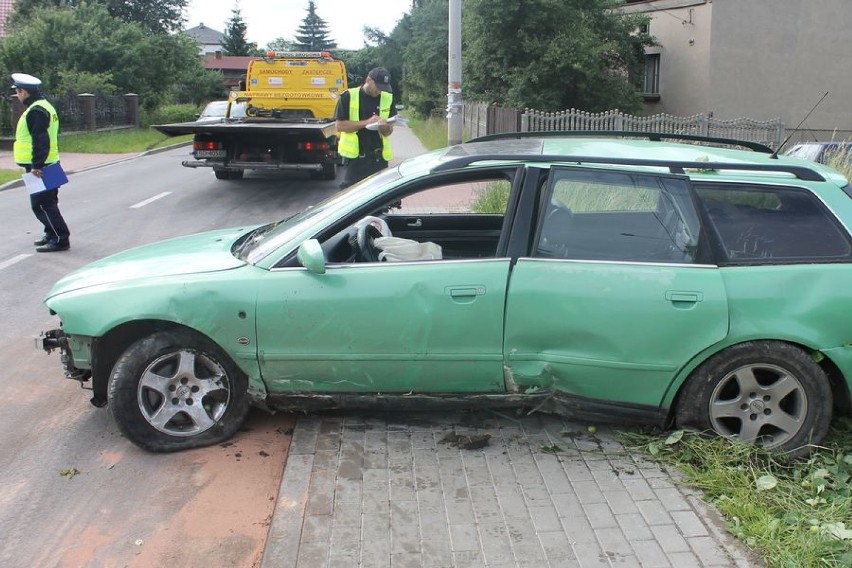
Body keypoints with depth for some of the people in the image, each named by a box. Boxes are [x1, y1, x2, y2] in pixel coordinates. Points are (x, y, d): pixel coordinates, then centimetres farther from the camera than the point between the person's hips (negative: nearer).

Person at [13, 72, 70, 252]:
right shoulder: (44, 107, 16)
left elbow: (40, 141, -24)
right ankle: (51, 235, 26)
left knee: (42, 204, -8)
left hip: (39, 167, -10)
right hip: (46, 165, 10)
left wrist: (36, 166, -24)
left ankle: (60, 239, -7)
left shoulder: (36, 111, -17)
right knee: (47, 203, 17)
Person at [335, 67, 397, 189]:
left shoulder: (388, 99, 8)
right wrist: (367, 122, -16)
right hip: (355, 157, -3)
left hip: (379, 158, 3)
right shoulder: (348, 96, -2)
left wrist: (385, 127, -14)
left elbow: (389, 131, 11)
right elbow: (340, 126, -7)